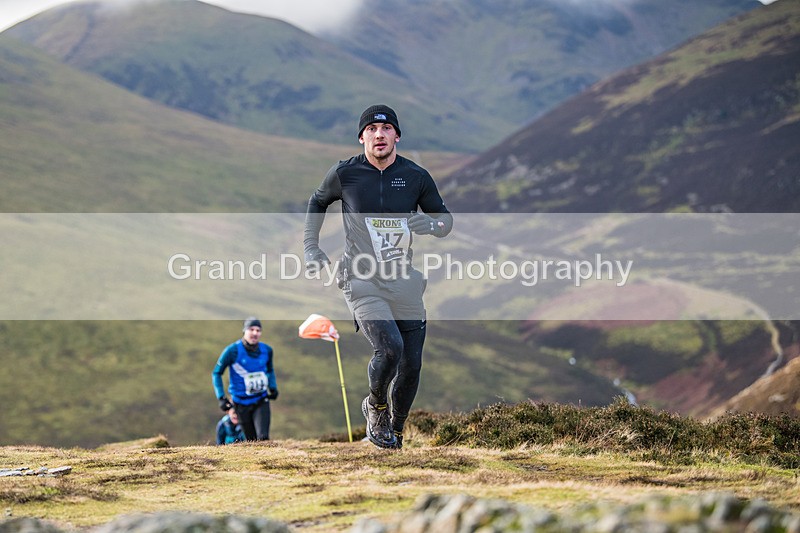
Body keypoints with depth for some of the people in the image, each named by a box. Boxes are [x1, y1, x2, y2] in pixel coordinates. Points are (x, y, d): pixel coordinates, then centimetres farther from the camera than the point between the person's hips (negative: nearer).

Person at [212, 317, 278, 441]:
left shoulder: (267, 350, 0)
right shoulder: (233, 351, -12)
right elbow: (216, 373, -3)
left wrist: (273, 387, 6)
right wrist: (221, 397, -11)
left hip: (261, 401, 2)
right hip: (241, 403, -2)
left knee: (263, 438, -17)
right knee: (252, 441, 4)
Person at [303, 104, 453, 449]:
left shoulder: (416, 177, -1)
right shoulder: (344, 174, -3)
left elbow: (446, 218, 10)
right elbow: (317, 202, 17)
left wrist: (431, 224, -13)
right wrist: (310, 247, 9)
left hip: (404, 282, 3)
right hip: (362, 281, -3)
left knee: (411, 366, 2)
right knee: (390, 348, -24)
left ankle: (395, 432, 26)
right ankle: (375, 406, 7)